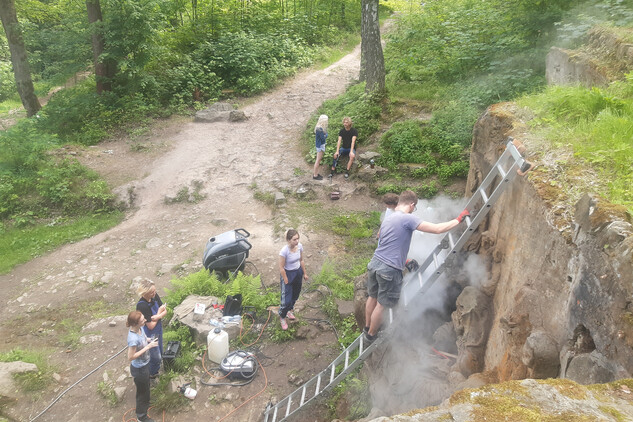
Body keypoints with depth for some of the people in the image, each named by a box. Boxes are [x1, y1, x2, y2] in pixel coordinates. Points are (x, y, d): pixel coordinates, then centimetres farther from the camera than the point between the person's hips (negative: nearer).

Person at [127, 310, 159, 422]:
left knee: (145, 387, 33)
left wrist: (150, 340, -12)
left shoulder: (139, 328, -14)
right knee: (142, 391, 16)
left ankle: (144, 404, 60)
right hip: (139, 368, -8)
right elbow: (130, 357, -30)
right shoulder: (133, 339, -39)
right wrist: (148, 346, -30)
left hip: (145, 364, 8)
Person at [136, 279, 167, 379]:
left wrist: (158, 316, -27)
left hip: (158, 329, 7)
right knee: (155, 356, 11)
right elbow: (151, 326, -27)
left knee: (159, 352, 26)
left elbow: (165, 311, -7)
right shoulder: (142, 306, -35)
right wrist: (159, 312, -19)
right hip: (150, 334, -7)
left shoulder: (155, 296, -14)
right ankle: (152, 374, 39)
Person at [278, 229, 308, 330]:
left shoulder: (300, 246, -12)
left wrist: (304, 273, 12)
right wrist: (286, 281, -15)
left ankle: (289, 310, 52)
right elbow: (281, 268, -20)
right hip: (288, 274, -6)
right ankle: (282, 317, 27)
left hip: (298, 272, 6)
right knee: (287, 299, 0)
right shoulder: (284, 251, -30)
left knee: (295, 295, 24)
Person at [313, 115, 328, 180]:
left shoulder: (319, 127, 6)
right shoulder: (320, 129, -24)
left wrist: (325, 134, -12)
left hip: (319, 145, 10)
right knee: (318, 160, -1)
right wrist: (326, 134, -3)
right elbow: (323, 138, -21)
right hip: (320, 145, -10)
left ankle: (315, 173, 29)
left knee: (318, 160, 18)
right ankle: (315, 175, 8)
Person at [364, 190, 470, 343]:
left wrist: (404, 260, 30)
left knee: (373, 297, 25)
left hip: (375, 262, 9)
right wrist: (459, 219, -3)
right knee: (382, 305, 10)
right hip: (389, 269, -9)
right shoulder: (408, 218, -13)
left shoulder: (387, 219, 15)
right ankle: (371, 335, 27)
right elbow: (437, 229, -17)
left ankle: (367, 327, 43)